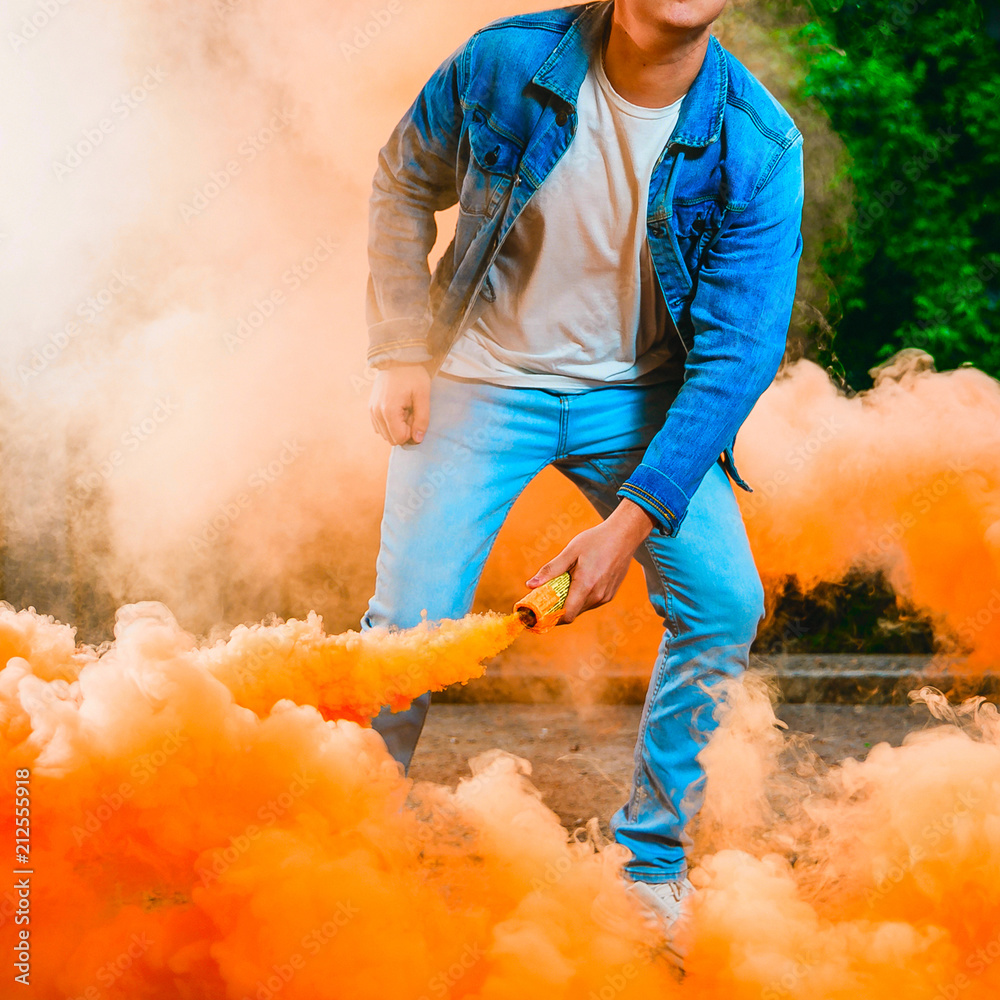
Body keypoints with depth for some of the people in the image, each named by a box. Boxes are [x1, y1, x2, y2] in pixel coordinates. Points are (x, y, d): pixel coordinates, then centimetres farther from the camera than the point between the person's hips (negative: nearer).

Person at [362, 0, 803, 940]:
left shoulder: (759, 148, -18)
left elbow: (735, 357, -16)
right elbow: (402, 187, 2)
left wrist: (631, 523, -21)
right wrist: (400, 353, -5)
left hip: (638, 394, 2)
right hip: (482, 378, -1)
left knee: (723, 601, -10)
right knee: (409, 624, -9)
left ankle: (651, 868, 9)